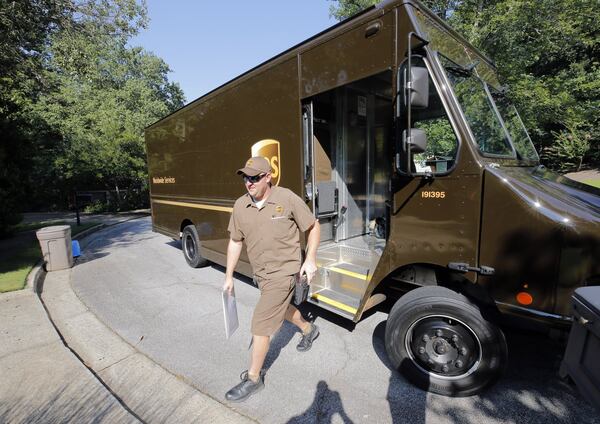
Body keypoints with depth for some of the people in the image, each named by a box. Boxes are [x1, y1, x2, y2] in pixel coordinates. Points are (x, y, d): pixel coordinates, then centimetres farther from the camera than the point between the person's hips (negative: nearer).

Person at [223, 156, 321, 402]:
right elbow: (235, 242, 4)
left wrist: (310, 259, -15)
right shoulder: (240, 205, -5)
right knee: (281, 308, 28)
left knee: (261, 324, -1)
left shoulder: (288, 199, -18)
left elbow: (313, 227, -6)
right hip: (260, 273, 7)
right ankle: (309, 330, 58)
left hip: (283, 272, -6)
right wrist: (229, 276, 6)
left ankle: (254, 378, 23)